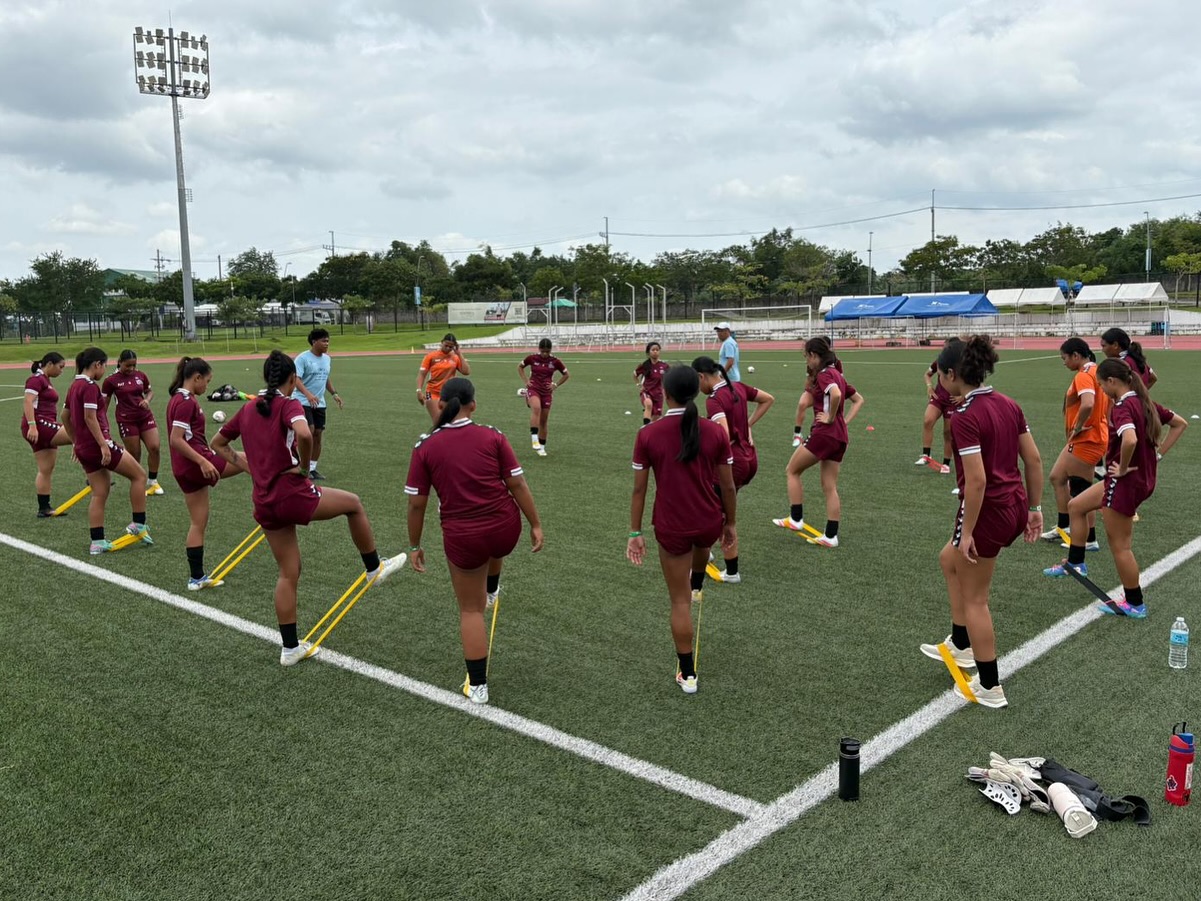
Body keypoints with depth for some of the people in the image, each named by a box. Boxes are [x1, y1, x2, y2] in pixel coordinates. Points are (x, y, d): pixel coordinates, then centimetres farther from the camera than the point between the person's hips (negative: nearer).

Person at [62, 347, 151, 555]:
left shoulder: (75, 386, 14)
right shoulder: (90, 386, -14)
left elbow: (65, 418, 20)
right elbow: (90, 418, -22)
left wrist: (76, 443, 27)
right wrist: (103, 445, -22)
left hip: (84, 448, 9)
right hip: (98, 445, -9)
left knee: (99, 494, 11)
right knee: (139, 475, 4)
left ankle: (97, 542, 11)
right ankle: (139, 525, 6)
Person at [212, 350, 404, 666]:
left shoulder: (248, 409, 11)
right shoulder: (288, 404, -9)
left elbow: (217, 443, 23)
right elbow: (303, 434, -31)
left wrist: (248, 465, 14)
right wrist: (304, 466, -13)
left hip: (264, 503, 7)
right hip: (293, 495, -7)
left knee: (288, 573, 16)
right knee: (353, 503, 19)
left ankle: (290, 648, 22)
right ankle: (375, 568, 32)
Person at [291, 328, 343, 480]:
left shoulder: (326, 358, 11)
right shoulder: (302, 358, -13)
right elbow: (296, 379, -22)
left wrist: (334, 393, 18)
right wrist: (308, 395, -36)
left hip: (319, 403, 7)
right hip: (303, 402, -7)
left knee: (318, 434, 6)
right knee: (309, 431, -18)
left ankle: (313, 467, 16)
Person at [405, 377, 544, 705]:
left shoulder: (425, 447, -7)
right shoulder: (493, 436, -7)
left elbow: (416, 504, -3)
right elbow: (517, 484, -5)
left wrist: (415, 546, 9)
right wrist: (535, 525, 7)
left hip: (462, 539, -1)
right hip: (506, 530, 1)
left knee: (470, 609, 16)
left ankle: (477, 686, 23)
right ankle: (492, 590, 65)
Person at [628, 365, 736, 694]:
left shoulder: (647, 434, -12)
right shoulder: (715, 431, -10)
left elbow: (639, 488, -7)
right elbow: (727, 486, -2)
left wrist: (635, 533, 2)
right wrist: (731, 523, 13)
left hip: (671, 528, -2)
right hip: (710, 523, 2)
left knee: (680, 601, 12)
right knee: (701, 547, 41)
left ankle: (687, 674, 21)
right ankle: (696, 587, 68)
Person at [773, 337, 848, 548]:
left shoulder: (824, 374, -11)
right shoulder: (836, 374, 16)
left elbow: (836, 395, -31)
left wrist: (830, 418, -19)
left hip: (824, 433, -9)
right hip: (841, 436, 9)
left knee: (792, 470, 8)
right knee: (830, 487, 9)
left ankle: (796, 519, 8)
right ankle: (831, 536, 9)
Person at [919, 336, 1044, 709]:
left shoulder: (964, 416, -21)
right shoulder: (1008, 403, 4)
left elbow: (976, 480, -24)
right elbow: (1033, 459, 7)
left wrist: (967, 533, -17)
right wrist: (1034, 507, 15)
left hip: (987, 511, -9)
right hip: (1014, 507, 9)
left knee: (974, 599, 9)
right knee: (949, 559, 29)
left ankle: (990, 688, 20)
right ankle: (960, 646, 38)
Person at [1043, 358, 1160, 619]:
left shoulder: (1122, 408, -22)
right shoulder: (1142, 402, 6)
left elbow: (1130, 440, -41)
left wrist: (1123, 468, -23)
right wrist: (1156, 454, 14)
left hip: (1125, 482, -10)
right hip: (1143, 477, 10)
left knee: (1119, 545, 3)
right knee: (1076, 506, 22)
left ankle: (1134, 604, 16)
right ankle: (1075, 563, 31)